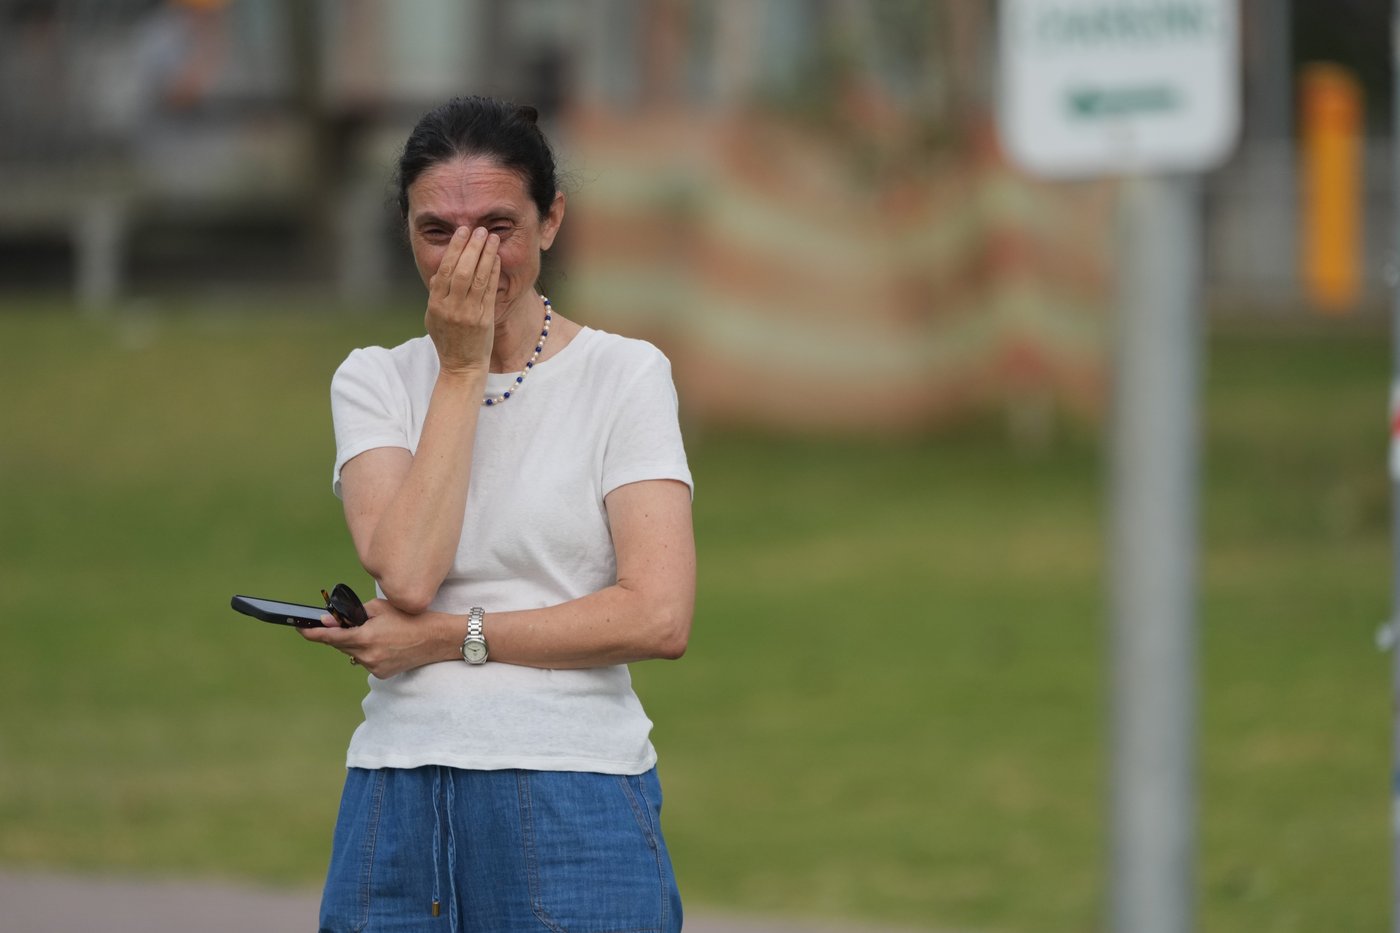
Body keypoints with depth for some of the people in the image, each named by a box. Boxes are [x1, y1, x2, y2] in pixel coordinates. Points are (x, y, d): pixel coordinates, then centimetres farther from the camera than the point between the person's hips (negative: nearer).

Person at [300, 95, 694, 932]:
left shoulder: (625, 376, 0)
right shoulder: (373, 383, 8)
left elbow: (659, 617, -10)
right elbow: (405, 573, -10)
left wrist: (446, 637, -9)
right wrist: (463, 368, -6)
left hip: (572, 799, -2)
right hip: (399, 793, 3)